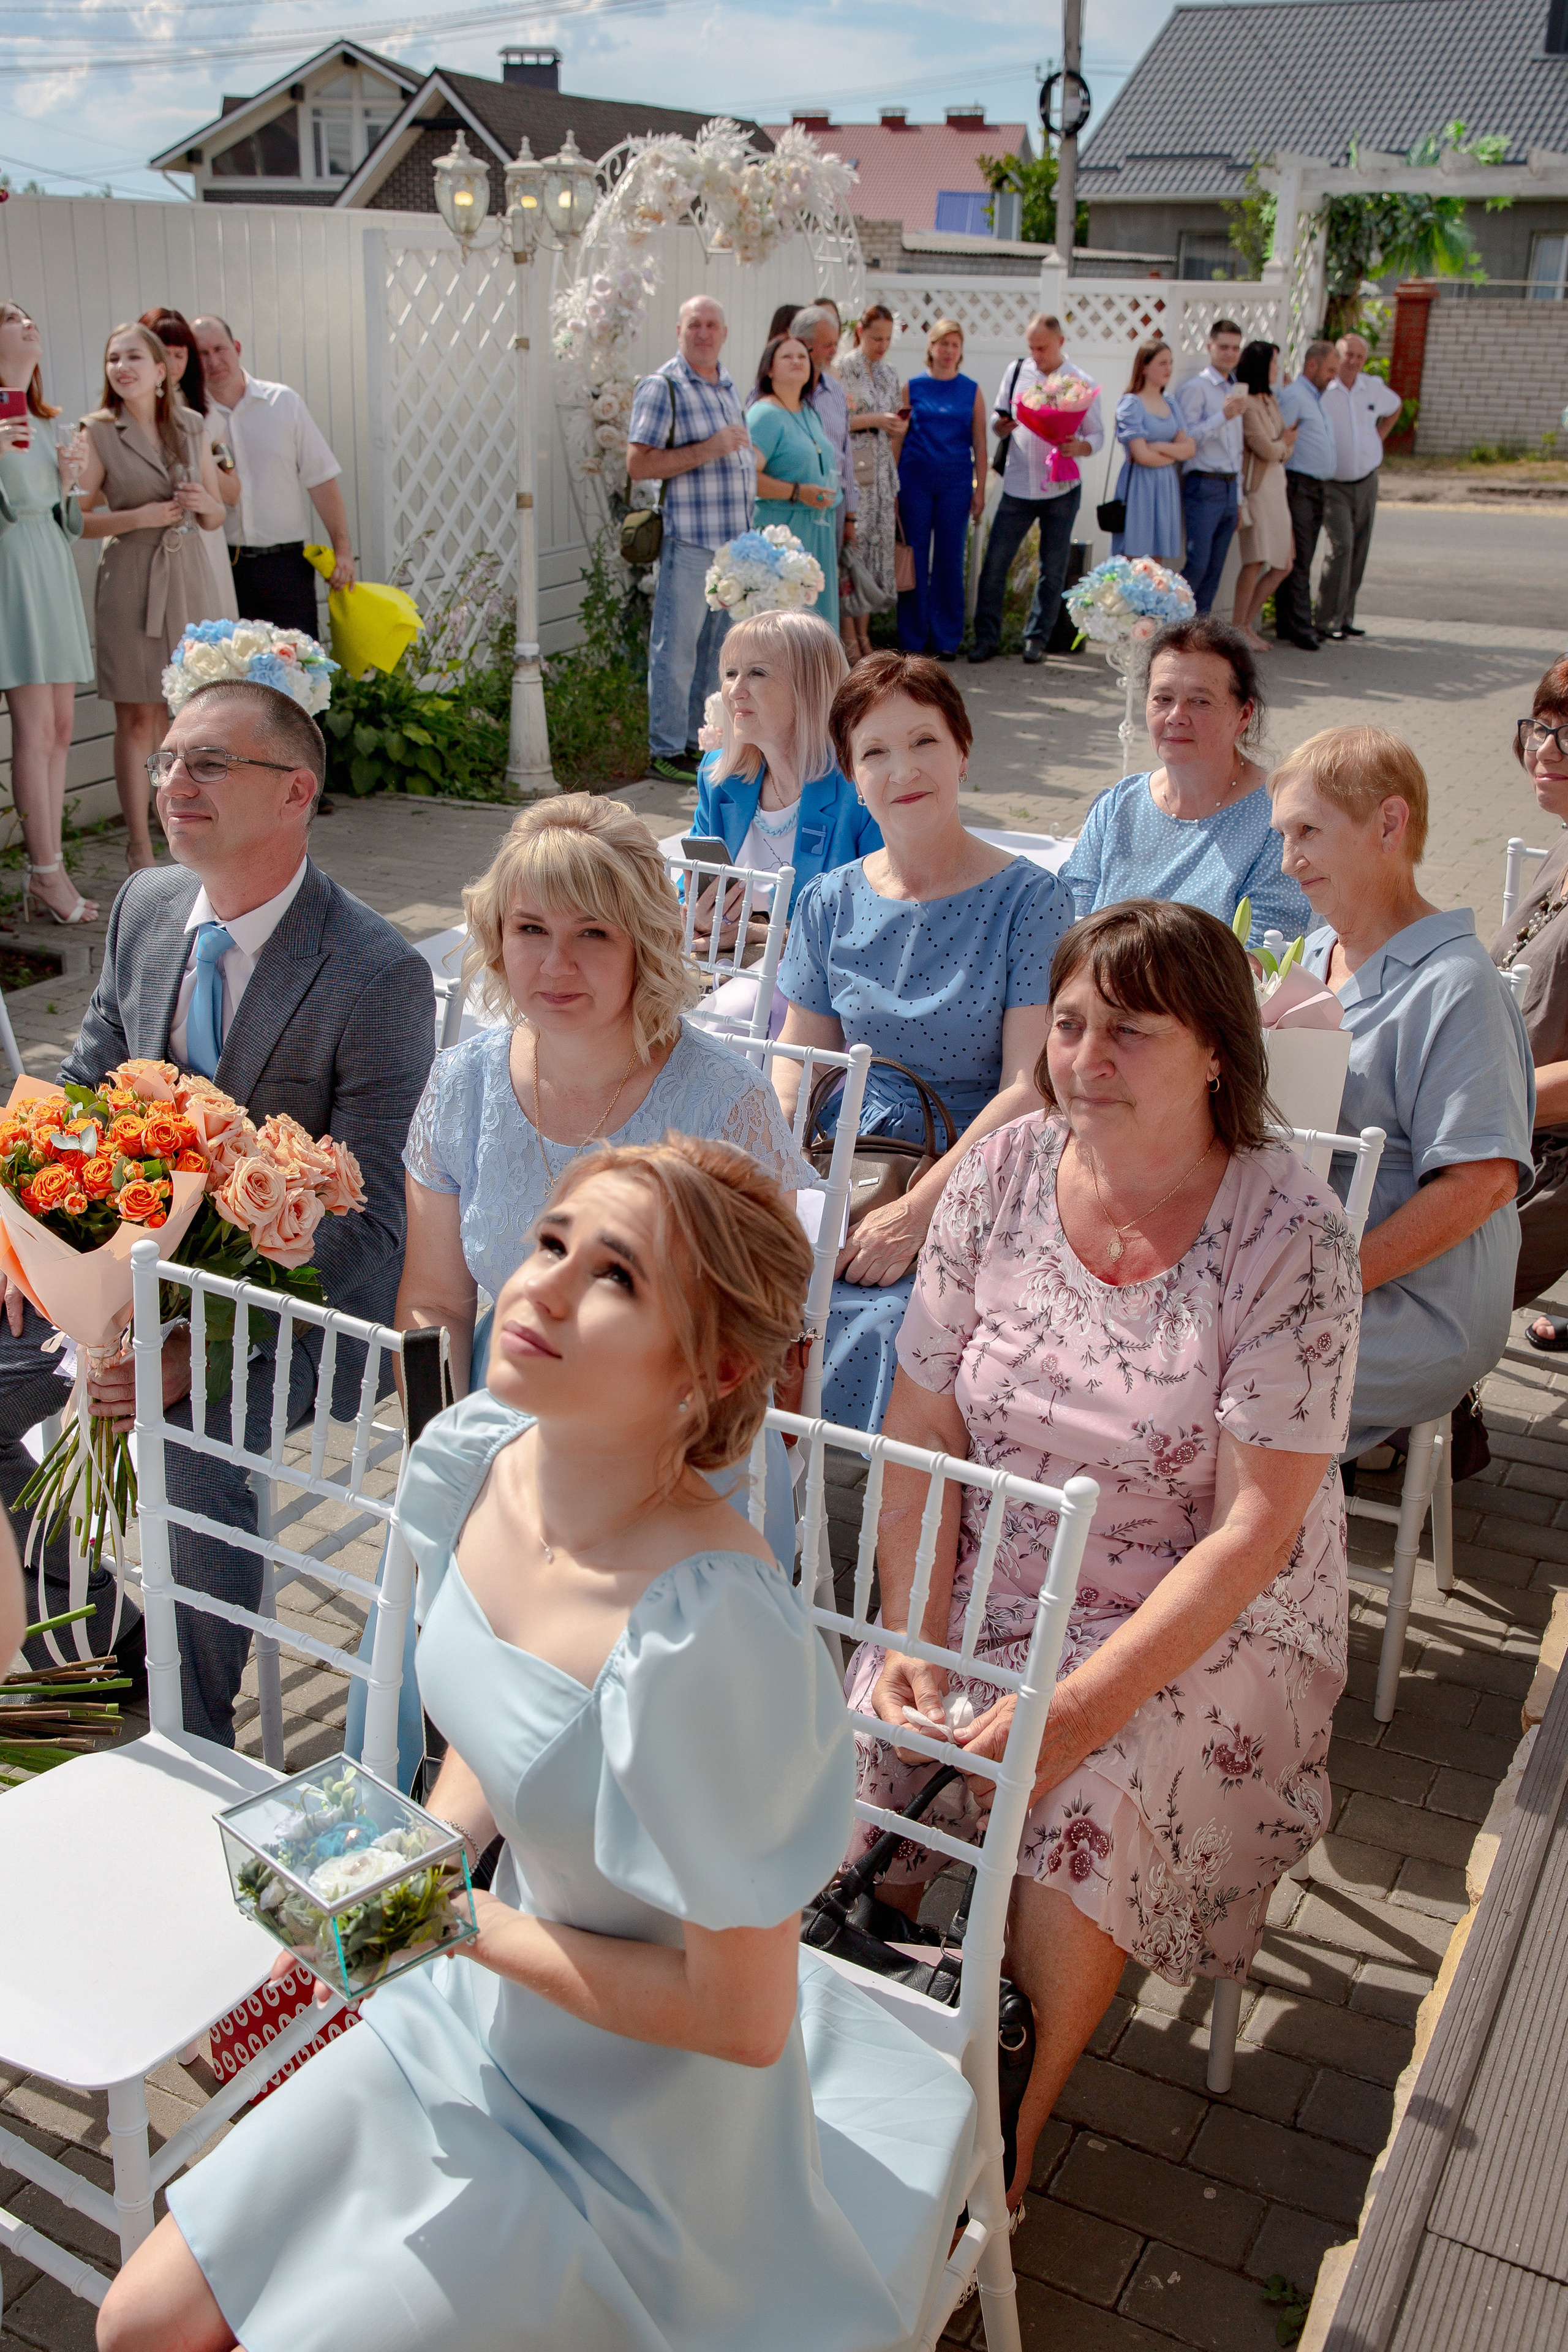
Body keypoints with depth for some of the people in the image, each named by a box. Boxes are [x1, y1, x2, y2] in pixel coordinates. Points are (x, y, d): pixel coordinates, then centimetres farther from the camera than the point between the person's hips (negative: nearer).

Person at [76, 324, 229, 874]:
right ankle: (139, 849, 3)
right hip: (131, 582, -4)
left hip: (189, 577, 4)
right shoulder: (98, 432, -2)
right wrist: (139, 517, -17)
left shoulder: (191, 429, 10)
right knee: (138, 721, -3)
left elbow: (216, 517, 15)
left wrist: (204, 504, -7)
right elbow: (76, 519, -5)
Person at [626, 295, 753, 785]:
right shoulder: (662, 387, -8)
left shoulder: (728, 385, 17)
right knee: (676, 648, -3)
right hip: (688, 540, -8)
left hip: (734, 538, 8)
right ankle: (667, 751, 3)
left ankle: (701, 742, 22)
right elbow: (638, 465, -16)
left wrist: (747, 459, 14)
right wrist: (709, 450, -19)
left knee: (718, 646, 12)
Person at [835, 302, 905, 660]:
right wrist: (873, 420, -15)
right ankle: (848, 636, -3)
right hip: (851, 470, -6)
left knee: (879, 546, 4)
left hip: (883, 471, 6)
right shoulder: (843, 368, -4)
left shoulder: (889, 373, 15)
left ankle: (864, 633, 10)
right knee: (852, 546, -8)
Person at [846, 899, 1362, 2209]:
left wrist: (1082, 1705, -23)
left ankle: (1004, 2144, 1)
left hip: (1207, 1621, -3)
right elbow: (924, 1428, -1)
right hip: (988, 1587, 3)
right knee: (865, 1766, -19)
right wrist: (910, 1636, -12)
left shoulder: (1290, 1237, -15)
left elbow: (1251, 1533, -16)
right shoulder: (1002, 1176, -4)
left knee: (1079, 1811, -26)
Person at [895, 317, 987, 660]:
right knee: (915, 558, 0)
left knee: (950, 560, 3)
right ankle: (912, 639, 7)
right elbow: (898, 437, 5)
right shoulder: (913, 387, 5)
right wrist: (893, 486, -2)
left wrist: (980, 490, 1)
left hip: (956, 483, 1)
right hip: (915, 480, -1)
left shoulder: (971, 391, 8)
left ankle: (946, 639, 10)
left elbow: (979, 444, 7)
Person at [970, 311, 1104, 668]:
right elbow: (998, 417, 13)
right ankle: (986, 636, 7)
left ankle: (1037, 638, 17)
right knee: (995, 562, -3)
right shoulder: (1017, 371, 5)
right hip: (1018, 487, 1)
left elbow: (1098, 434, 3)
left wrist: (1080, 447, -19)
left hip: (1061, 488, -1)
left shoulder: (1081, 383, 0)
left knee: (1053, 569, 5)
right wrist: (1001, 425, -12)